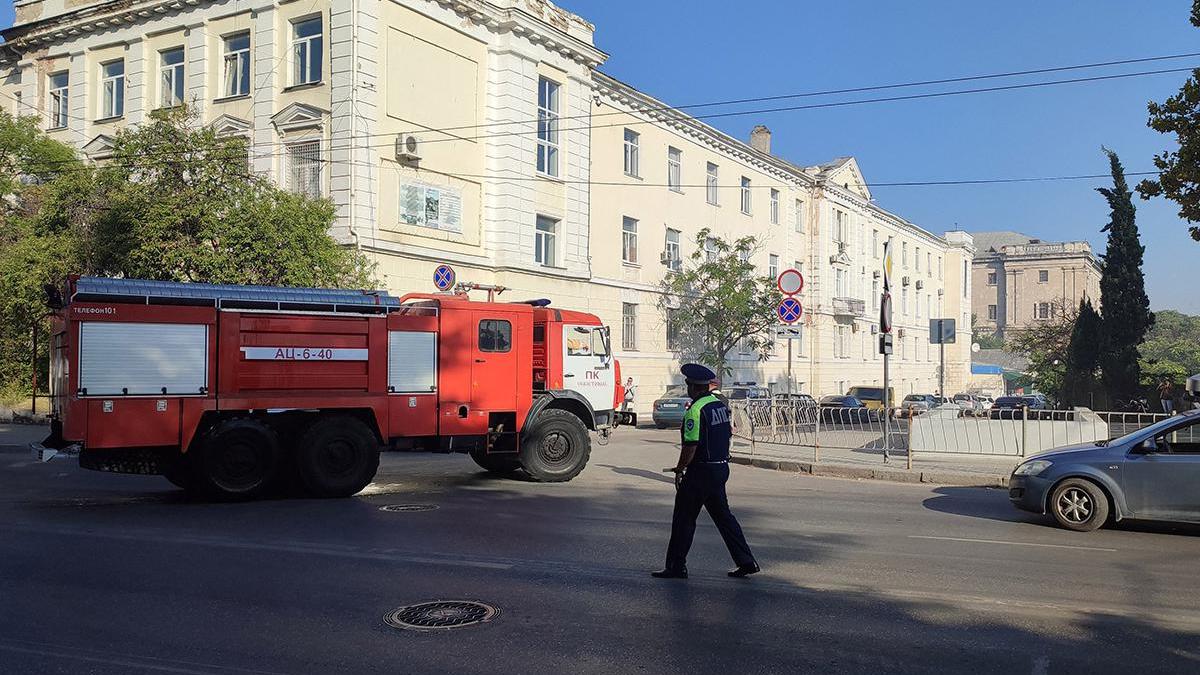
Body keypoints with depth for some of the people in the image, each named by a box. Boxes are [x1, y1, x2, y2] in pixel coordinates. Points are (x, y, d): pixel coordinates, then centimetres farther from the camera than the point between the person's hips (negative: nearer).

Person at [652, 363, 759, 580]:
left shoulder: (696, 410, -18)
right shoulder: (721, 405, 8)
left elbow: (690, 446, -21)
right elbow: (728, 434, 16)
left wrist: (679, 471, -11)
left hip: (701, 472, -9)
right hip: (721, 467, 9)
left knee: (684, 518, 2)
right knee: (722, 515, 16)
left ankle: (676, 566, 8)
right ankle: (746, 561, 16)